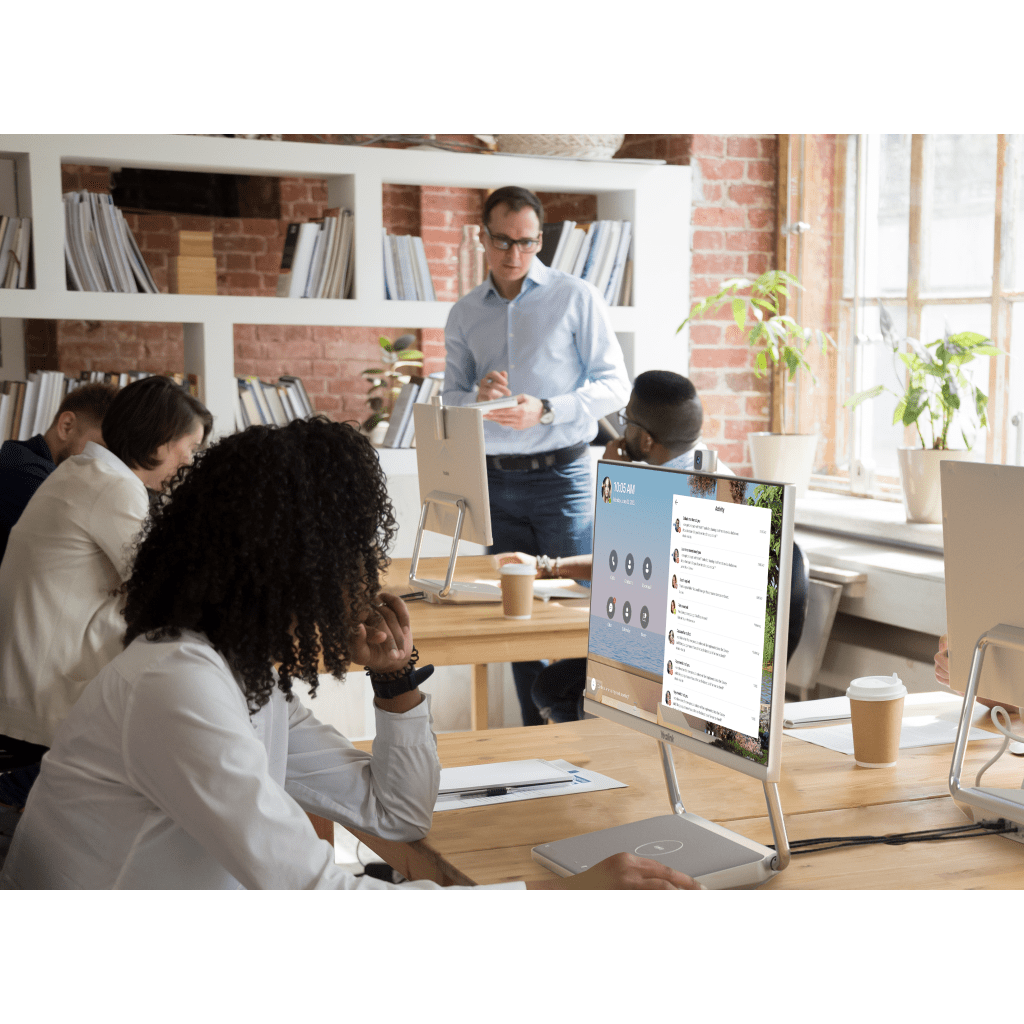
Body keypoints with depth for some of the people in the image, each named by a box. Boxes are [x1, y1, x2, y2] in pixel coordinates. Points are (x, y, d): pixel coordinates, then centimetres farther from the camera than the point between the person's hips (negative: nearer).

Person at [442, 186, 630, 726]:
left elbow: (614, 384, -3)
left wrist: (544, 411, -16)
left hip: (561, 473, -3)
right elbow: (451, 397, 12)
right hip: (494, 479, 4)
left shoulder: (576, 298, 0)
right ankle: (535, 734, 14)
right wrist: (479, 397, -12)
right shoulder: (464, 314, 12)